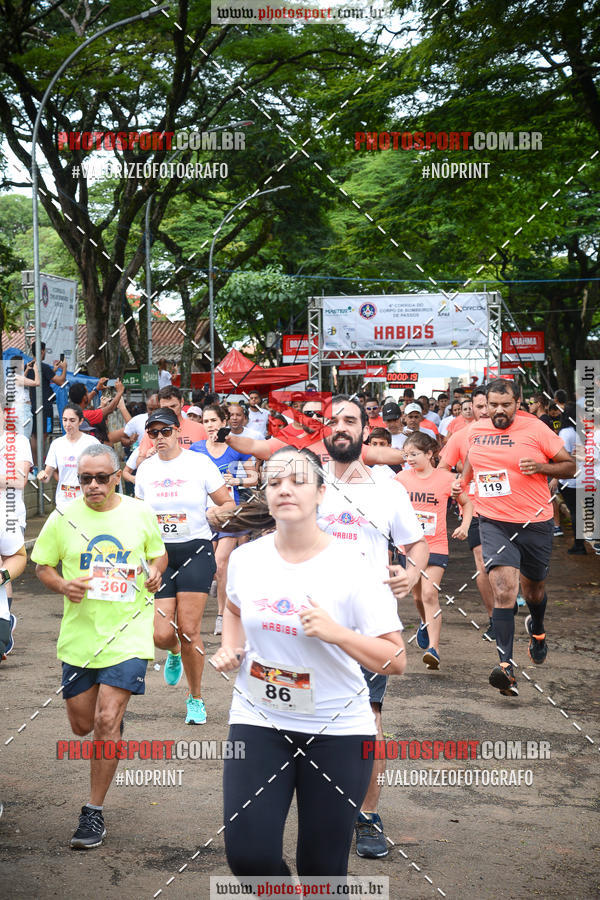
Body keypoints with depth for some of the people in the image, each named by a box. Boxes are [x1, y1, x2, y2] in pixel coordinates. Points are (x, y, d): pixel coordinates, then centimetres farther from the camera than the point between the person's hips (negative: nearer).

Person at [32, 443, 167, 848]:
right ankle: (116, 714, 48)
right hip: (79, 635, 2)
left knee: (107, 720, -10)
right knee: (82, 724, 11)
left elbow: (159, 553, 14)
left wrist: (155, 571, -8)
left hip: (128, 632, -2)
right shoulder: (63, 519, -3)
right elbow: (42, 565, 7)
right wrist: (63, 585, -13)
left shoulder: (141, 514, -2)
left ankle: (95, 812, 4)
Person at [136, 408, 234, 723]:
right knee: (161, 634, -7)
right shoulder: (145, 469, 7)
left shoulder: (200, 464, -3)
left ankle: (196, 699, 16)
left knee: (189, 631, -5)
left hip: (195, 552, -3)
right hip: (159, 555, 3)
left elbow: (228, 503, 2)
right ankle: (174, 653, 34)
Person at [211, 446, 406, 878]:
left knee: (322, 867, 6)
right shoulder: (245, 557, 0)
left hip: (338, 729, -2)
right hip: (257, 719, 3)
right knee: (247, 856, -7)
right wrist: (230, 650, 6)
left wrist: (337, 633, -26)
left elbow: (397, 661, -13)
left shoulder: (351, 567, -12)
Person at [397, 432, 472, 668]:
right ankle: (426, 623, 47)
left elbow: (466, 503, 9)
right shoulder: (402, 478, 0)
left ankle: (433, 648, -17)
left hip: (436, 546, -3)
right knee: (418, 596, 15)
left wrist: (464, 526, -6)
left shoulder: (446, 478, -6)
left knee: (430, 594, -17)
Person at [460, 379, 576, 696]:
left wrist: (539, 467, -19)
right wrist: (462, 482, 11)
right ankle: (506, 665, -22)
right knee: (503, 591, -18)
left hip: (535, 523, -1)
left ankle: (537, 629, 54)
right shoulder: (474, 431, 4)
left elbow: (570, 465, -2)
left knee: (534, 589, 19)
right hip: (494, 523, 1)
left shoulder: (536, 429, -8)